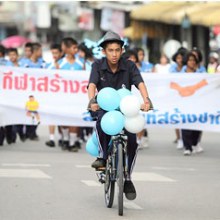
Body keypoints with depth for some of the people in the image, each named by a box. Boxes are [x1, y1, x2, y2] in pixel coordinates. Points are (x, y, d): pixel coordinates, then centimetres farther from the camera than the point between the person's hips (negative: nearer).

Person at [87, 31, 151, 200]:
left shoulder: (129, 66, -5)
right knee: (102, 121, -37)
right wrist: (92, 101, -40)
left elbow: (140, 83, -19)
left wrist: (146, 100, -38)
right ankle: (103, 155, -15)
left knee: (132, 141, -17)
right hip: (104, 108, -1)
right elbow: (92, 85, -19)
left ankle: (127, 178, 2)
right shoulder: (98, 66, -4)